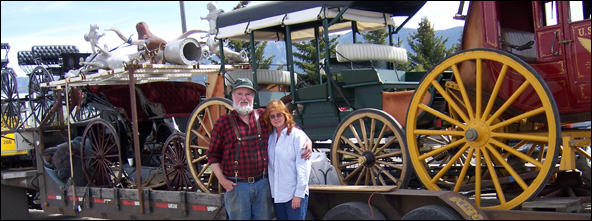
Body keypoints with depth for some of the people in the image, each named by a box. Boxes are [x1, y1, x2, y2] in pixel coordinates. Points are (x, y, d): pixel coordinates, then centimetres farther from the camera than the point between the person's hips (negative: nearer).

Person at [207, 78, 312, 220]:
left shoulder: (263, 116, 7)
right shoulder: (223, 123, 0)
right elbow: (213, 155, 3)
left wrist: (307, 140, 3)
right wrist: (222, 179, -6)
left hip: (263, 184, 3)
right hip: (236, 186, -3)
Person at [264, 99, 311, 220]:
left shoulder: (297, 135, -9)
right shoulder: (270, 137, 9)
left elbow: (303, 167, -12)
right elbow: (269, 165, 11)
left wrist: (298, 194, -14)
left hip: (294, 194, -6)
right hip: (277, 194, 6)